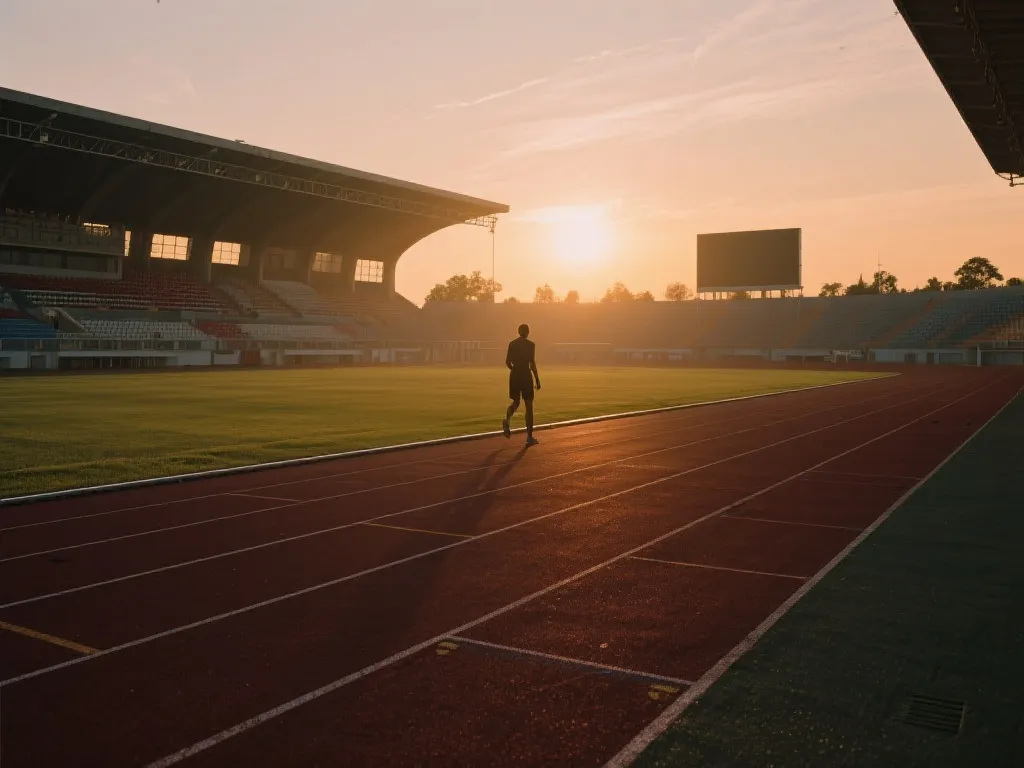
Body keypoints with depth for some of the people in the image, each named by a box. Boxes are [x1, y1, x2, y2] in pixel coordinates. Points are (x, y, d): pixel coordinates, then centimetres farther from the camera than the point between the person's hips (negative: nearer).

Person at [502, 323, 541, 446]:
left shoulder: (512, 343, 6)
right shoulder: (530, 344, -7)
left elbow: (507, 362, 5)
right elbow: (532, 363, -13)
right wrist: (537, 379, -6)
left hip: (514, 374, 4)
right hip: (526, 374, -4)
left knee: (516, 402, 18)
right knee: (529, 406, 4)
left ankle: (507, 420, -16)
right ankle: (529, 437, 4)